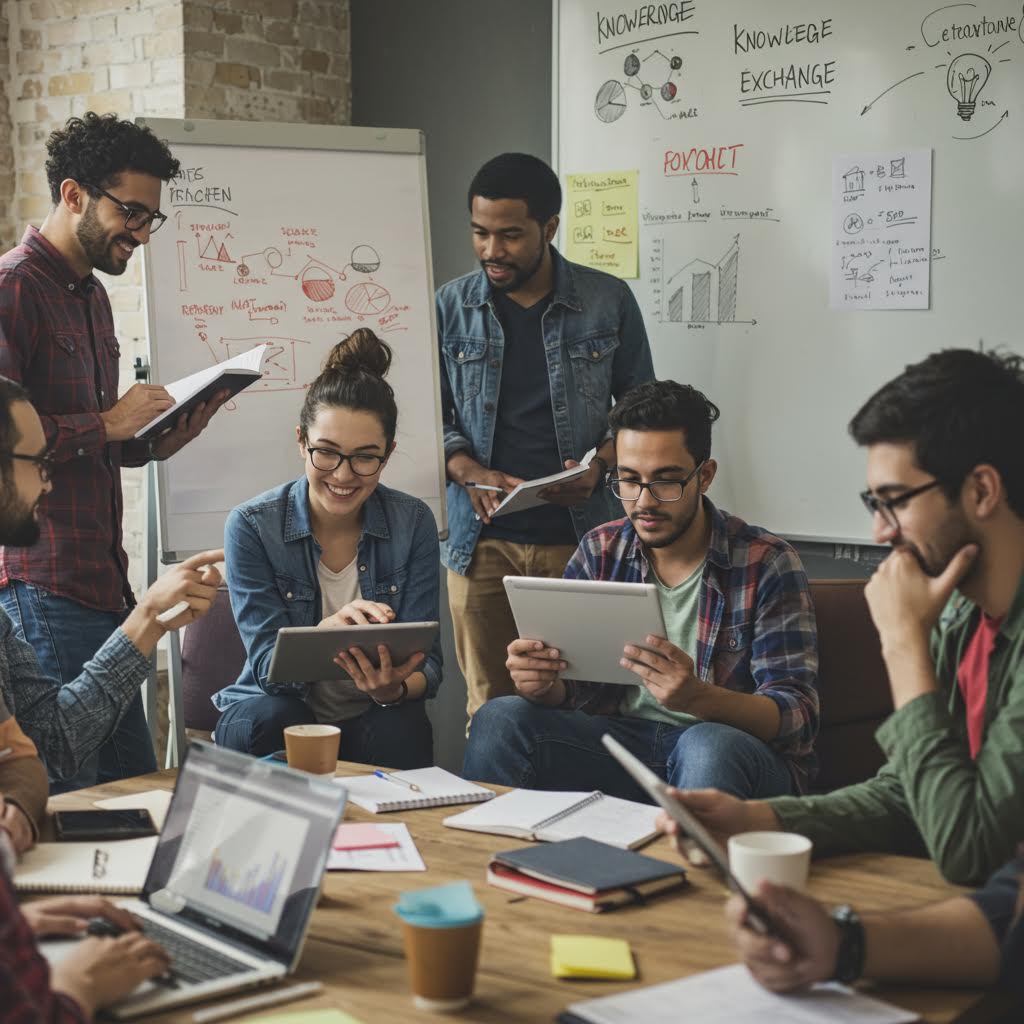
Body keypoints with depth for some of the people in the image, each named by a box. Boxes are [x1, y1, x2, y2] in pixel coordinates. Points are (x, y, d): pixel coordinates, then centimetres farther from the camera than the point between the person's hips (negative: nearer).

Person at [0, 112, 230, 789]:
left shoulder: (92, 295, 20)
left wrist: (158, 440, 9)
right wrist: (107, 424, -16)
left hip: (105, 582, 9)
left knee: (136, 779, 11)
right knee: (67, 797, -5)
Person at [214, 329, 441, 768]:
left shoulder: (412, 522, -4)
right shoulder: (252, 526, -10)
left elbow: (426, 661, -6)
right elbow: (268, 666, -16)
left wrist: (394, 689, -31)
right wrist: (326, 631, -38)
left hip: (374, 719, 1)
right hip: (273, 716, -1)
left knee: (400, 728, -31)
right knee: (272, 717, -33)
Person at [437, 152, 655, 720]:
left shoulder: (608, 302, 3)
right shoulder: (451, 306, 6)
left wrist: (598, 465, -10)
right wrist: (470, 473, -10)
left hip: (581, 538, -1)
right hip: (481, 542, 1)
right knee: (488, 707, 2)